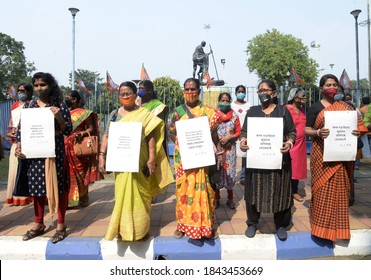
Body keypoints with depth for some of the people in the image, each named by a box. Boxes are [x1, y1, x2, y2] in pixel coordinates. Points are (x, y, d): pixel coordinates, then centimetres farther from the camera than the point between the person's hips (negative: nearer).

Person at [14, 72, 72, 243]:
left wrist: (59, 117, -19)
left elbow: (68, 131, -3)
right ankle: (38, 224, 27)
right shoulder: (28, 105, 9)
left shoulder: (59, 105, -1)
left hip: (55, 152, -4)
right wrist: (18, 146, -4)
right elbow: (22, 128, 10)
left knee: (57, 186, 1)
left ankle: (61, 225, 13)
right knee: (36, 186, 12)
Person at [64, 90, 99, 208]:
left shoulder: (84, 113, -1)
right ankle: (68, 198, 13)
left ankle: (83, 198, 10)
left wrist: (82, 133, -24)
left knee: (80, 173, -1)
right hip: (66, 148, 6)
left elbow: (91, 128, -7)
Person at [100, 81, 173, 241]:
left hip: (139, 161, -3)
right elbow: (107, 136, 6)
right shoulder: (114, 114, 8)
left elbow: (151, 138, -4)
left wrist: (151, 159, -11)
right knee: (122, 194, 10)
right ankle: (123, 227, 25)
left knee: (138, 194, 6)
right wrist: (101, 156, -3)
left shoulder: (144, 114, -1)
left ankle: (140, 228, 21)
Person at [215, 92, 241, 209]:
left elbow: (238, 132, 3)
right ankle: (216, 198, 16)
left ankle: (230, 198, 17)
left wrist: (228, 137, -12)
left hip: (230, 148, 1)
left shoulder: (234, 115, 4)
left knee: (229, 171, 4)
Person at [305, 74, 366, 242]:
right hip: (322, 155, -4)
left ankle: (337, 226, 23)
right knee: (323, 190, -3)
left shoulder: (344, 107, 11)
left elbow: (353, 126, 14)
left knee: (339, 190, 8)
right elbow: (306, 130, -3)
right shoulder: (315, 108, -1)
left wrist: (357, 132, -8)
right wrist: (318, 132, -23)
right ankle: (322, 225, 11)